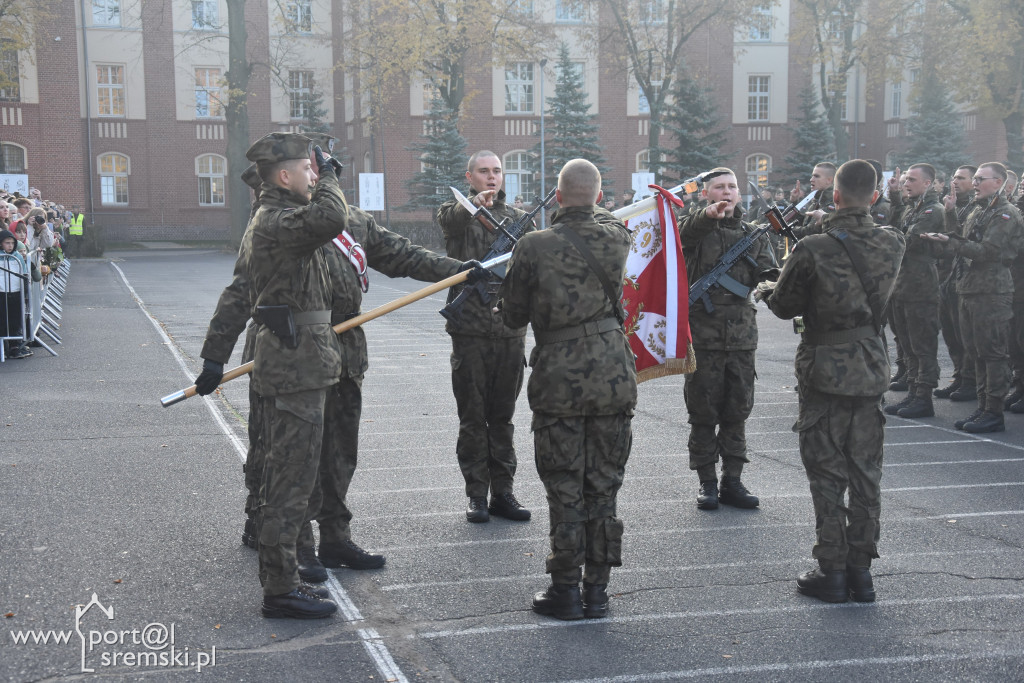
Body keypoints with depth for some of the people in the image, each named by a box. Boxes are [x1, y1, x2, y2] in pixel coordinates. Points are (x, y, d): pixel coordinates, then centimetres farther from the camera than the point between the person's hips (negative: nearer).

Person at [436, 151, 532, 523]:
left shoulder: (518, 217, 14)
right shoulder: (459, 213, 2)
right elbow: (448, 217, -22)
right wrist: (474, 204, -42)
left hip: (511, 329, 3)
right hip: (471, 328, -3)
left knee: (503, 416, 10)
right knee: (473, 417, 3)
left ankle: (503, 491, 18)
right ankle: (477, 495, 11)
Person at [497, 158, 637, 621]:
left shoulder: (534, 247, -8)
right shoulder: (616, 236, 0)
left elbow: (513, 317, 1)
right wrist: (588, 212, 40)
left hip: (559, 379, -3)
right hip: (613, 373, 3)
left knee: (564, 490, 6)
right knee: (603, 487, 10)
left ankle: (565, 591, 11)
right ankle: (597, 590, 16)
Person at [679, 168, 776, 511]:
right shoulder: (697, 228, 1)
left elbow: (769, 275, 3)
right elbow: (684, 233, -24)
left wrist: (770, 276, -20)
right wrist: (708, 214, -43)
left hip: (741, 334, 4)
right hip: (702, 334, -3)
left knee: (737, 412, 8)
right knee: (703, 414, 3)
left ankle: (732, 481, 17)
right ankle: (707, 483, 12)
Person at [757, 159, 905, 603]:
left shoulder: (813, 250, -17)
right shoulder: (892, 244, -2)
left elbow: (785, 306, -6)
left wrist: (765, 291, 17)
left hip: (825, 370, -4)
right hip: (872, 367, 4)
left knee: (827, 474, 5)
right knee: (865, 473, 12)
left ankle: (832, 572, 9)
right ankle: (861, 570, 18)